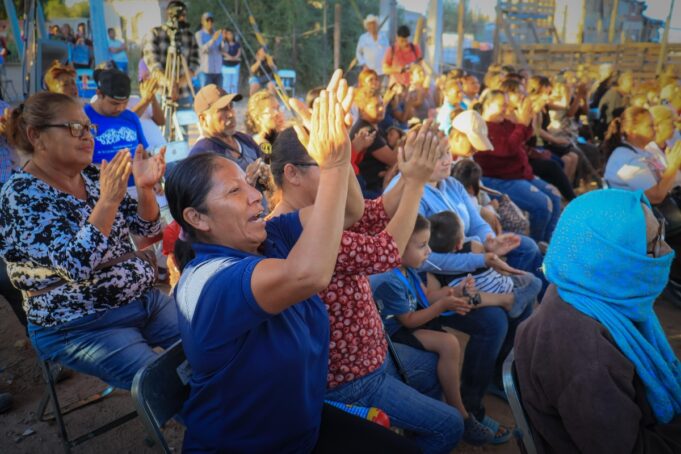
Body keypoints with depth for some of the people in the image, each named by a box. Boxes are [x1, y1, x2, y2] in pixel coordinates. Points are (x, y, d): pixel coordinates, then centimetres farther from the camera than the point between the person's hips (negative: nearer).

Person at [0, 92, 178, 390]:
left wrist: (145, 188, -15)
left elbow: (147, 229, 4)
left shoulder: (92, 176, 4)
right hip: (81, 327, -6)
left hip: (147, 299, 7)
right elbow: (76, 266, -27)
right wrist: (108, 200, -35)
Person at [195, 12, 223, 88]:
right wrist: (213, 39, -27)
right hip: (206, 71, -4)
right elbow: (203, 49, -15)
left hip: (218, 71, 4)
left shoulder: (218, 34, 13)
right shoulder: (199, 34, 1)